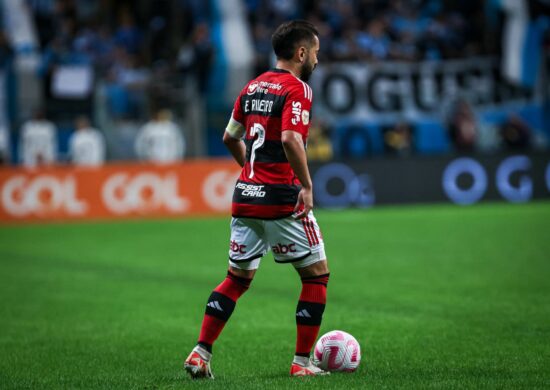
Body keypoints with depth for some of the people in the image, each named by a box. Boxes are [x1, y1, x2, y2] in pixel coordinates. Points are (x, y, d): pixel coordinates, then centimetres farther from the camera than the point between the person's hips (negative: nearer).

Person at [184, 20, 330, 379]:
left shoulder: (254, 86, 14)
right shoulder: (297, 89, -10)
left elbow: (230, 138, 22)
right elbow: (291, 138, -25)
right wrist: (307, 185, -17)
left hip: (246, 195, 8)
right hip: (282, 198, -7)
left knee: (237, 279, 16)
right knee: (316, 275, 6)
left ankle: (200, 354, 8)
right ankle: (302, 362, 5)